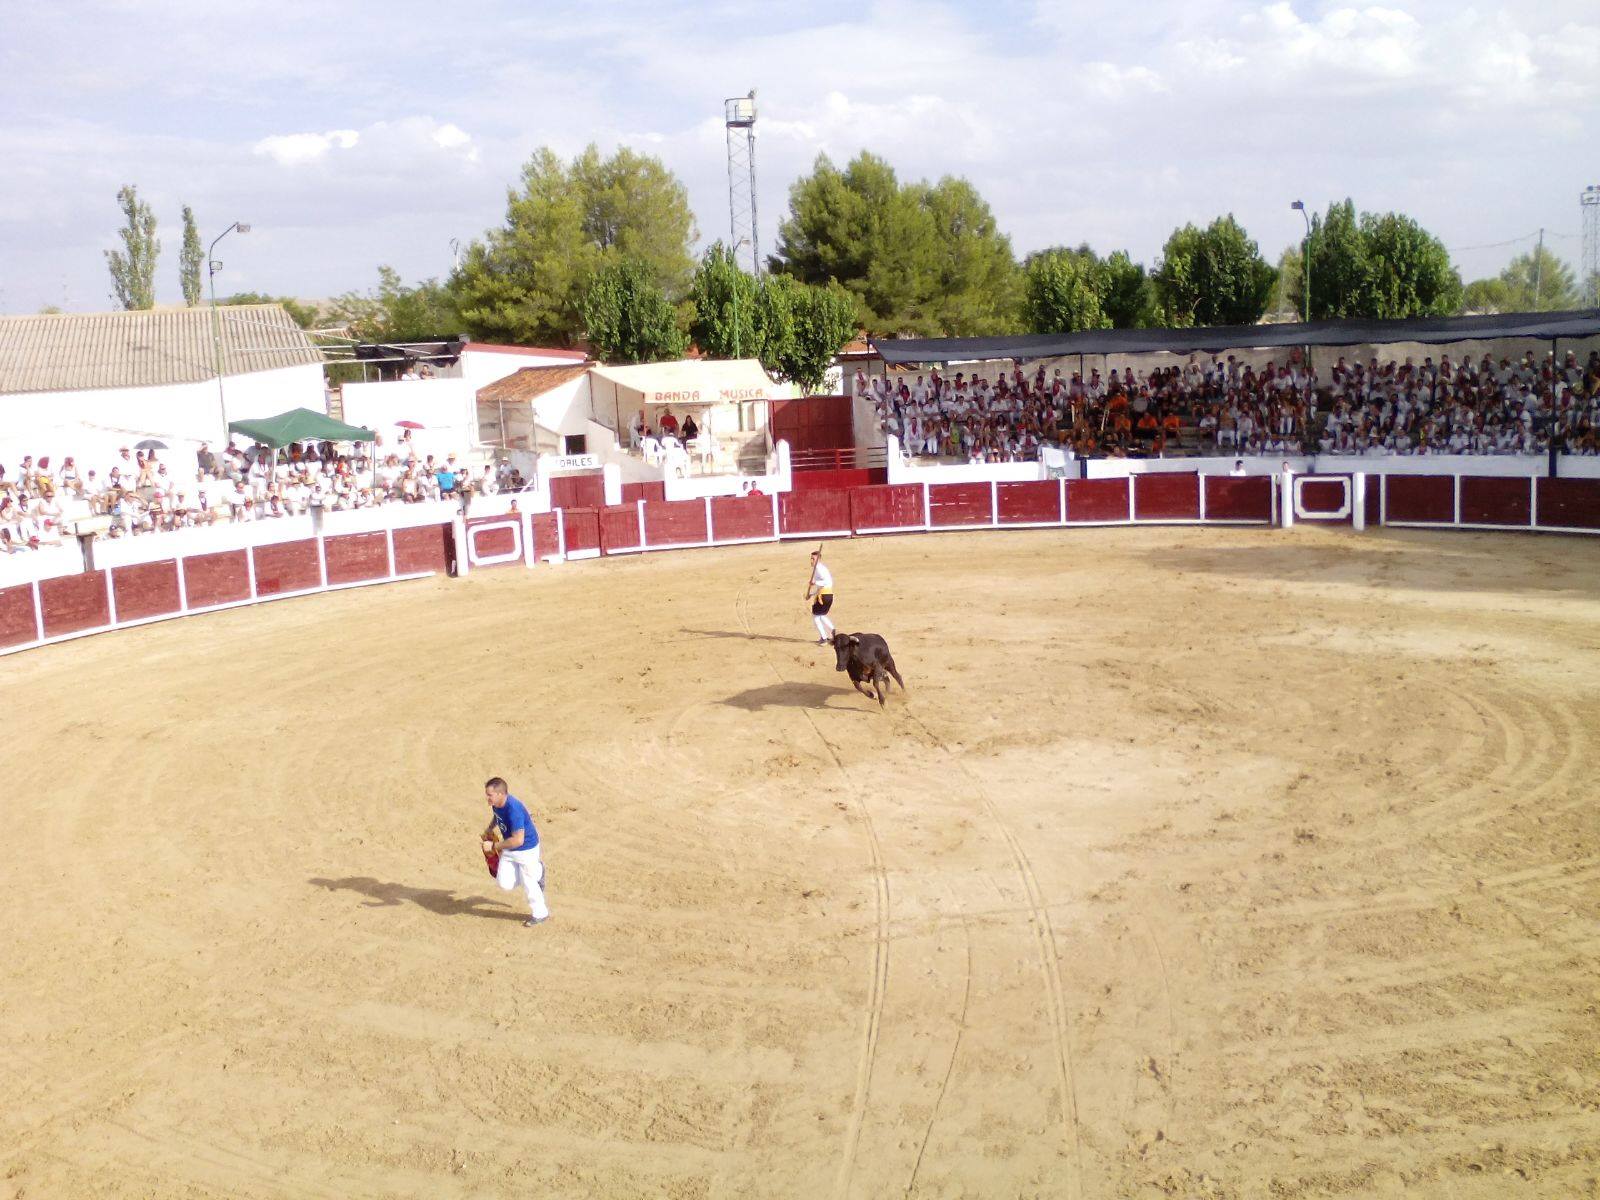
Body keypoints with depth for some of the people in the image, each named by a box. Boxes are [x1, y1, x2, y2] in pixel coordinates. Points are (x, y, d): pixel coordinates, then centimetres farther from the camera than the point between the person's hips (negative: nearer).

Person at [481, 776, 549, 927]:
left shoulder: (513, 809, -36)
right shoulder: (496, 803, -11)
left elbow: (518, 840, -35)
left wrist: (494, 846, -27)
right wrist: (489, 830, 5)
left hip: (527, 849, -7)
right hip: (509, 849, 7)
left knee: (528, 883, 7)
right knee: (505, 883, 4)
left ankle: (541, 914, 31)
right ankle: (537, 871, 28)